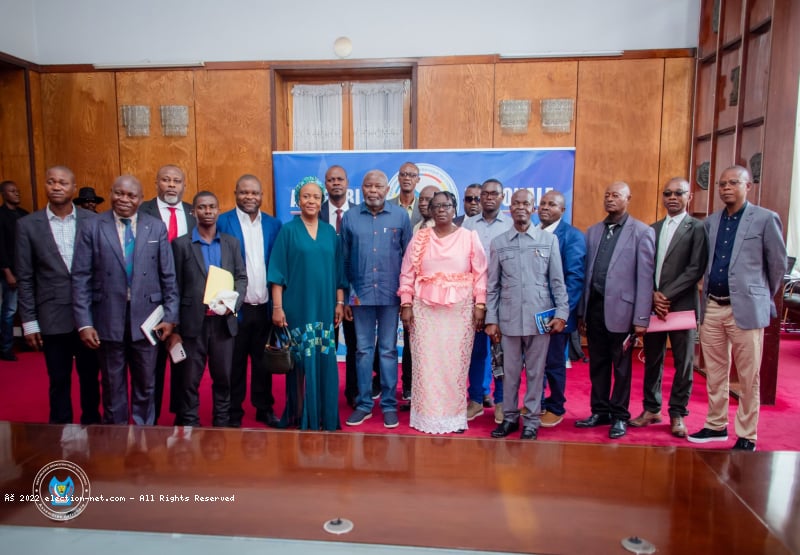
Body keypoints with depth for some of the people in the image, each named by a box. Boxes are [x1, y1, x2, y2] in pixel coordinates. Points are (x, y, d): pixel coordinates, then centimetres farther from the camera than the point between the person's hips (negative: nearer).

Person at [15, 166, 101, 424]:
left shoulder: (92, 220, -1)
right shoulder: (28, 225, 0)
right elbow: (25, 278, 2)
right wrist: (29, 321, -1)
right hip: (53, 318, 0)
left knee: (90, 376, 13)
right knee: (59, 381, 11)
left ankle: (92, 425, 30)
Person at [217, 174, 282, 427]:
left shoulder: (273, 225, 6)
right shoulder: (223, 222, -3)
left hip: (265, 307, 3)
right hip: (236, 307, -3)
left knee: (263, 362, 14)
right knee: (235, 363, 9)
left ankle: (264, 408, 28)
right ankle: (233, 413, 23)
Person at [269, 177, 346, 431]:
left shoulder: (330, 232, 10)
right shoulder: (288, 231, 1)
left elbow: (338, 271, 11)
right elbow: (278, 272, -3)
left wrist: (340, 302, 4)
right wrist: (277, 307, -9)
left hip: (325, 307, 3)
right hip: (297, 306, -3)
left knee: (325, 362, 5)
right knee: (300, 361, 3)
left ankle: (325, 415, 19)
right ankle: (300, 415, 17)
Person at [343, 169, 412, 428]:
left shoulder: (400, 216, 0)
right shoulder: (350, 217, 2)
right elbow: (344, 259, 5)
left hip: (390, 294, -1)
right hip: (361, 294, 1)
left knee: (388, 350, 8)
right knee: (363, 349, 9)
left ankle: (389, 404, 19)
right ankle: (364, 404, 21)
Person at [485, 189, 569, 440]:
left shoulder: (549, 240, 3)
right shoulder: (498, 242, 6)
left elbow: (557, 280, 4)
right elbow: (492, 285, 6)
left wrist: (561, 313, -3)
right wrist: (491, 320, 3)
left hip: (540, 317, -1)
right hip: (509, 318, 1)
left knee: (535, 371, 6)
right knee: (510, 371, 9)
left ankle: (531, 421, 19)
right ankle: (510, 417, 23)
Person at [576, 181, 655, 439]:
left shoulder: (642, 232, -3)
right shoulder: (592, 231, 11)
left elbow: (645, 278, -8)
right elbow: (586, 272, 10)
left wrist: (641, 318, -11)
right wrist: (581, 310, 8)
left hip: (621, 308, -4)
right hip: (594, 305, 5)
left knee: (621, 366, 8)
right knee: (597, 364, 14)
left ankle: (619, 416, 22)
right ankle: (600, 411, 27)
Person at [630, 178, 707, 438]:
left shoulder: (697, 228, -2)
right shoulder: (653, 229, 13)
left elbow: (695, 269, -10)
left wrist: (667, 295, -14)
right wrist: (653, 295, -6)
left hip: (682, 305, -4)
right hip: (652, 304, 4)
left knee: (683, 362, 5)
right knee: (652, 359, 10)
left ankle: (678, 414, 17)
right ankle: (651, 409, 23)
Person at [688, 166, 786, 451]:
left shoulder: (765, 219, -3)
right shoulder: (710, 222, 10)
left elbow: (778, 264, 4)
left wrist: (765, 298, 12)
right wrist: (708, 294, 14)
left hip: (746, 309, -4)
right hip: (712, 307, 5)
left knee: (748, 377, 4)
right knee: (714, 373, 13)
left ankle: (747, 436, 16)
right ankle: (716, 426, 27)